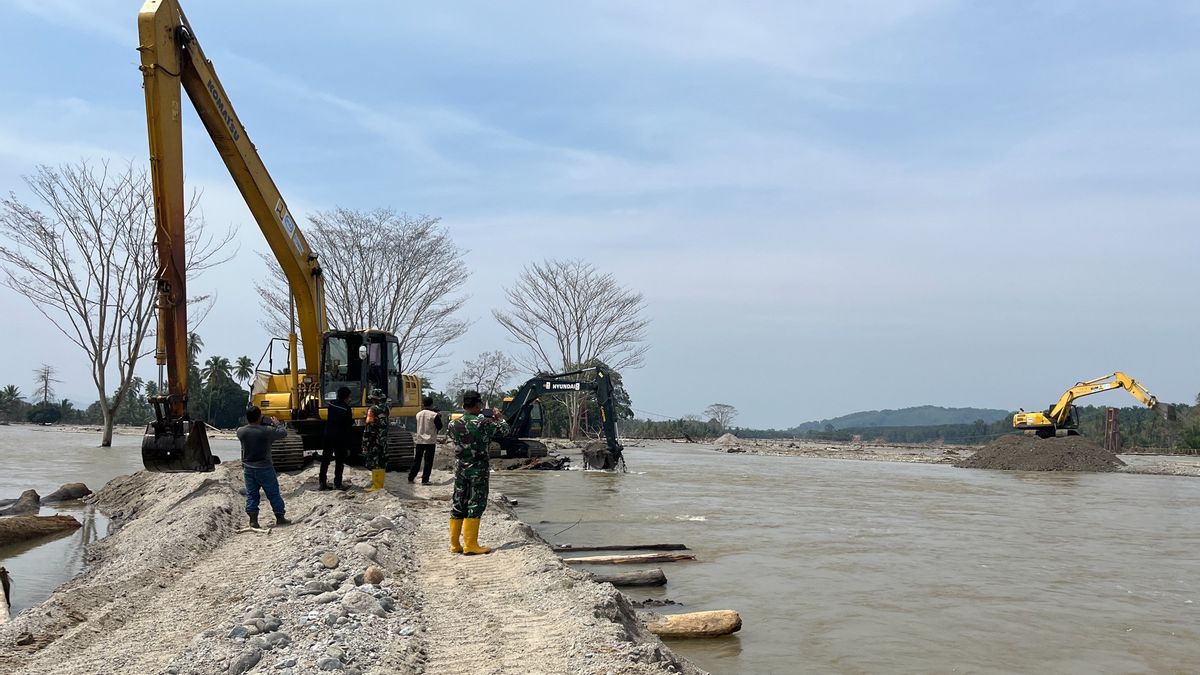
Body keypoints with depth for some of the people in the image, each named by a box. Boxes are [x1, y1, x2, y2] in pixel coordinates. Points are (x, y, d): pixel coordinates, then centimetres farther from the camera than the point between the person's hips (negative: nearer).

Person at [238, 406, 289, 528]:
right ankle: (280, 517, 17)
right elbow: (283, 433, -6)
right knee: (274, 494, 10)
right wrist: (277, 424, 10)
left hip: (248, 468, 3)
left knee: (251, 494, 11)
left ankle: (253, 520, 8)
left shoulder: (241, 432, -9)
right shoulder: (266, 431, -20)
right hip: (264, 468, -3)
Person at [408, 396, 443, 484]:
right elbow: (439, 427, -5)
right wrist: (439, 418, 11)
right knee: (428, 461, 1)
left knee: (417, 460, 13)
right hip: (430, 441, -5)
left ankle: (411, 478, 15)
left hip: (420, 440, 5)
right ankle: (425, 480, -1)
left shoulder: (418, 414, 3)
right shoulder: (434, 415, -13)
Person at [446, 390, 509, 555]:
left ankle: (455, 544, 16)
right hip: (478, 469, -5)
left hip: (460, 469, 5)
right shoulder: (483, 423, -15)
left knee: (457, 506, 11)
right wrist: (499, 417, 18)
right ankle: (470, 545, -1)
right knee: (475, 506, 0)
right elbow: (504, 429, -4)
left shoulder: (453, 424, -1)